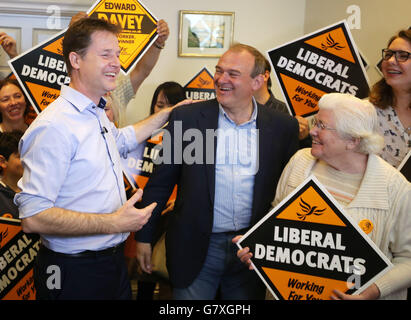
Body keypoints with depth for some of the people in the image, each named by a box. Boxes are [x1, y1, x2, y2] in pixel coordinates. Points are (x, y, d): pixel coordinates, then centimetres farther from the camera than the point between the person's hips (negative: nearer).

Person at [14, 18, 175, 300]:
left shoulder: (97, 115, 7)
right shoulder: (54, 126, -23)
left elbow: (122, 139, 31)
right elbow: (32, 217, -27)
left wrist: (170, 112, 28)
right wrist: (113, 223, -27)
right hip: (75, 275, -9)